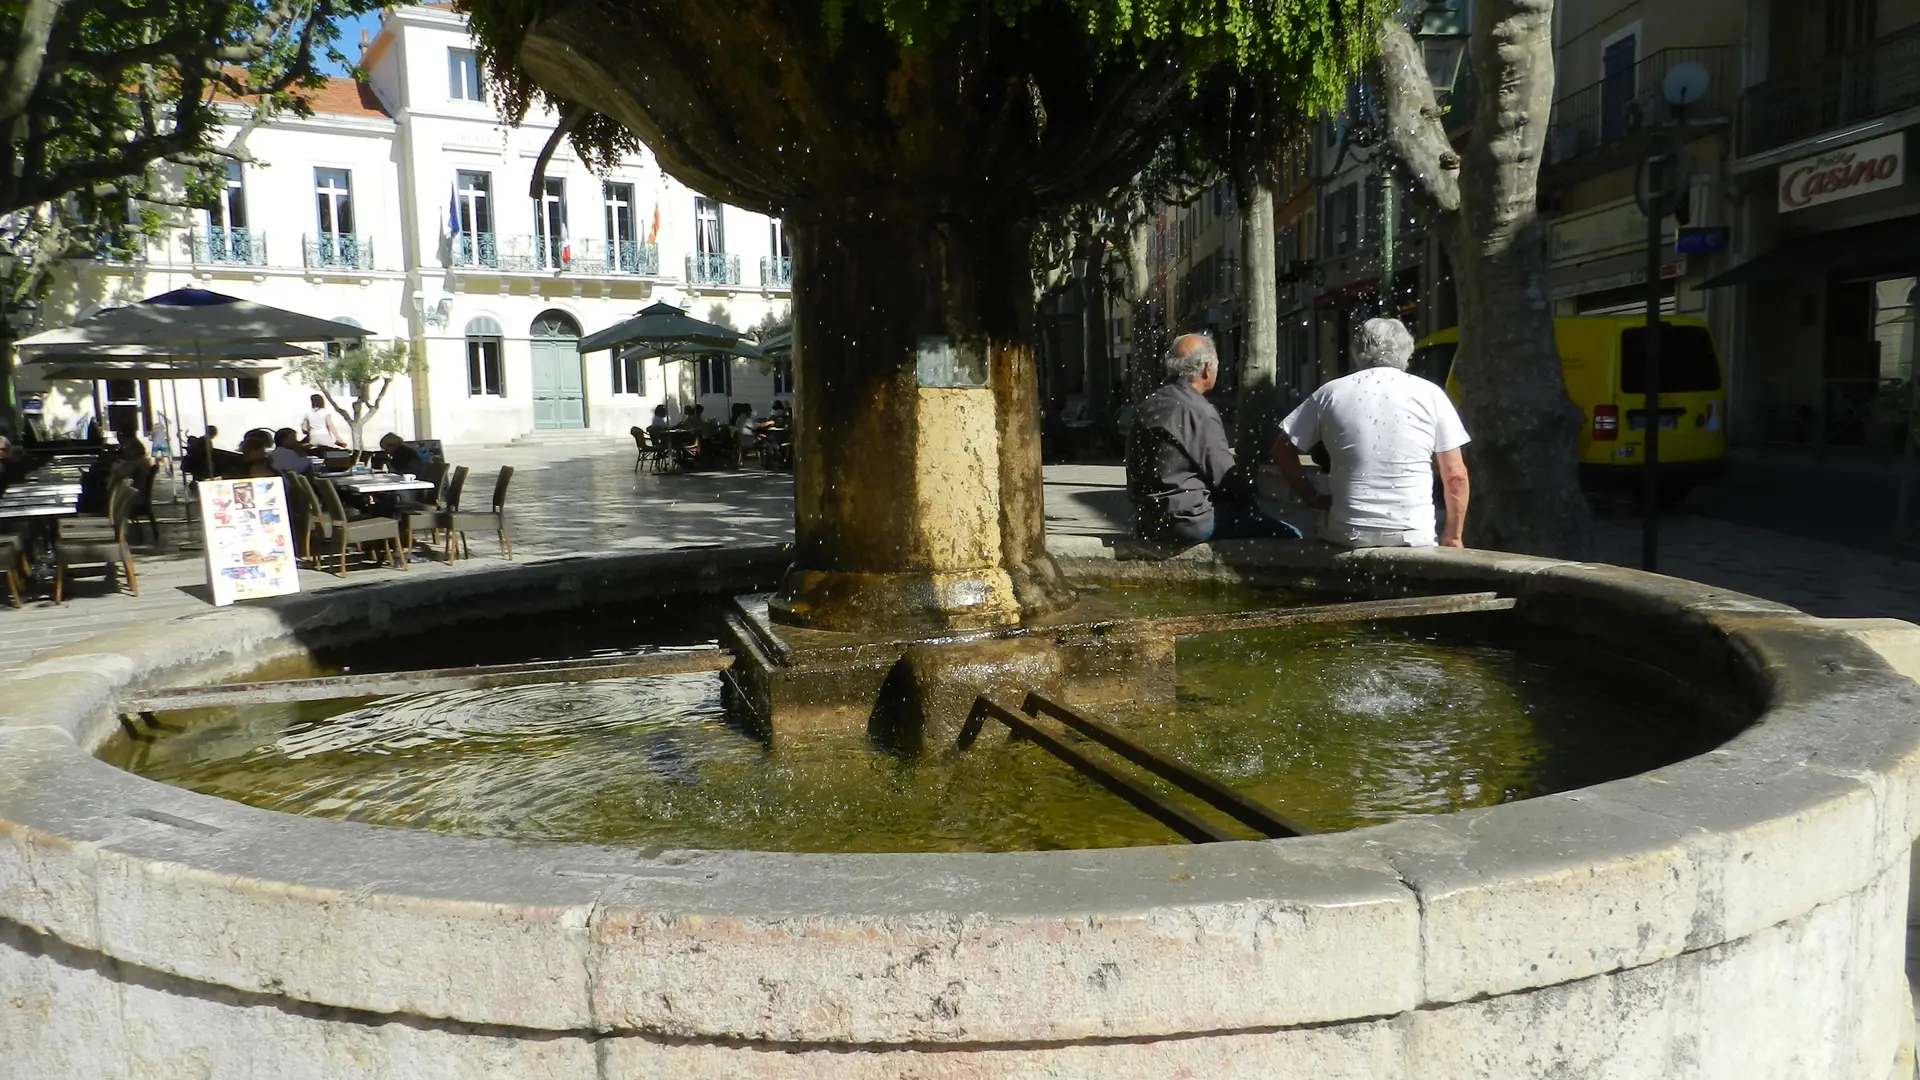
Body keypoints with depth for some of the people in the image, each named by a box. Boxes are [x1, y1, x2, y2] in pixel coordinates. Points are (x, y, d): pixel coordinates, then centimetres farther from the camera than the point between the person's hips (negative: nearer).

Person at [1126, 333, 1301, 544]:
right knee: (1288, 537, -7)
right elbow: (1226, 480, -11)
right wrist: (1250, 490, 7)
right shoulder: (1199, 411, -14)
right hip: (1189, 522, -9)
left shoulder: (1149, 405, 10)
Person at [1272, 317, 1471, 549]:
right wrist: (1452, 536, 10)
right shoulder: (1430, 394, 1)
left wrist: (1313, 498, 14)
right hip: (1413, 538, 0)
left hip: (1349, 536, 1)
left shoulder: (1331, 394, 3)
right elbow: (1455, 475, 1)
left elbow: (1282, 450, 7)